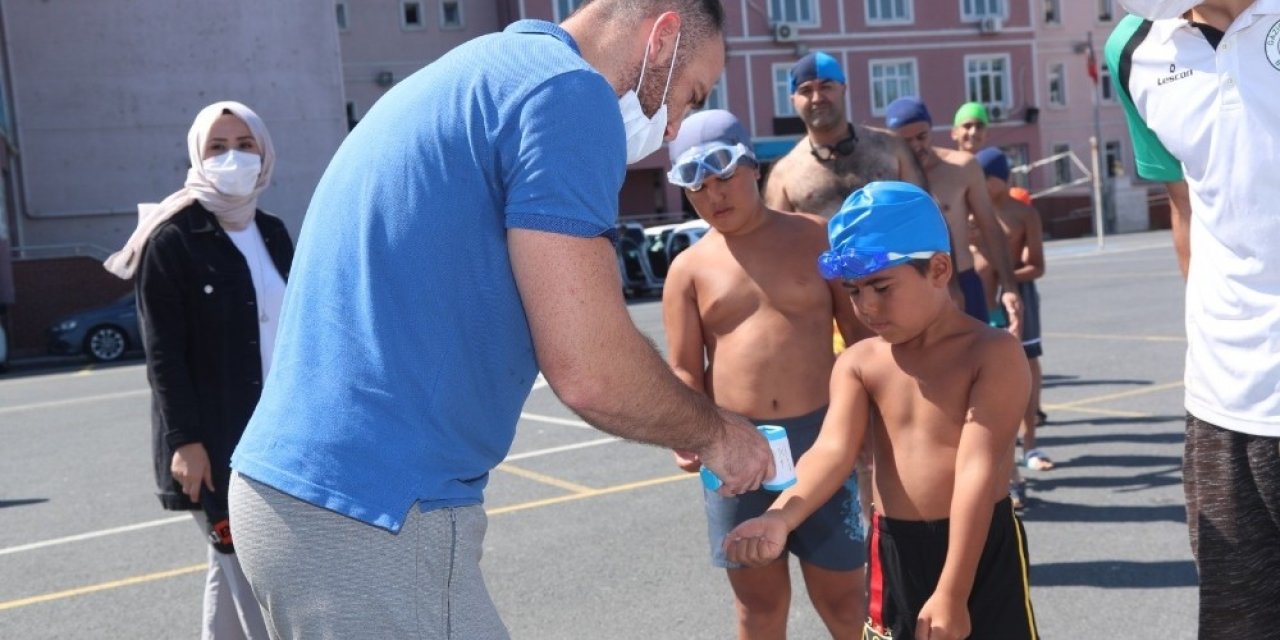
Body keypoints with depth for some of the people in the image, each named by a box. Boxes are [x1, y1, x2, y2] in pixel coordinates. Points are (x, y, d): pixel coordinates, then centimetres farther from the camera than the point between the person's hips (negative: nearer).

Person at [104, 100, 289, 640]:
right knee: (248, 571, -6)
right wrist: (184, 439, -18)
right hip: (214, 438, -6)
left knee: (235, 568, 15)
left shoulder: (272, 233, 11)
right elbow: (163, 352, -12)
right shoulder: (172, 238, -8)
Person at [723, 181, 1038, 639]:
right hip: (893, 549, 4)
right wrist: (782, 516, -34)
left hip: (982, 548, -4)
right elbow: (833, 449, -14)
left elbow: (977, 469, -19)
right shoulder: (858, 363, 1)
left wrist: (951, 593, -24)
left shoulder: (991, 353, -12)